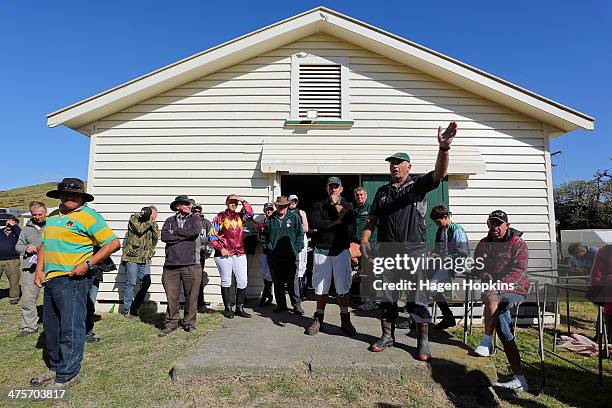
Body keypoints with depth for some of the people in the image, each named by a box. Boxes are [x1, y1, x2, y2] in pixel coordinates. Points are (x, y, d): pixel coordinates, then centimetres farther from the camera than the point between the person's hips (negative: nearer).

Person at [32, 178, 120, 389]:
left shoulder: (88, 216, -10)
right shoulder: (52, 216, 15)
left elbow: (113, 243, -15)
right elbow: (44, 244, 23)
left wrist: (88, 264, -19)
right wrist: (39, 270, 10)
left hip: (72, 279, -8)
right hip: (50, 279, 9)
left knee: (70, 328, -3)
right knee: (51, 327, 18)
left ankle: (68, 375, 9)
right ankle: (56, 367, 34)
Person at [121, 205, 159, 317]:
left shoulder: (152, 224, 14)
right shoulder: (134, 218, 1)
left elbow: (156, 237, -1)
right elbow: (139, 229, -16)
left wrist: (153, 223, -7)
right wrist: (149, 221, -7)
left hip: (145, 258, 5)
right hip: (132, 257, -5)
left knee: (146, 283, 1)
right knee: (131, 283, -1)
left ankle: (134, 308, 15)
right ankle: (127, 310, 11)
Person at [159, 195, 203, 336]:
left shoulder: (195, 219, 10)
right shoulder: (170, 220, 13)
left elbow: (196, 231, -12)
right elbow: (164, 236, -4)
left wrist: (175, 231, -2)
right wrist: (185, 235, -6)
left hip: (190, 264, -1)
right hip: (171, 265, 1)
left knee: (191, 296, 5)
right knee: (171, 297, 5)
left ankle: (189, 322, 20)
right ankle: (171, 323, 19)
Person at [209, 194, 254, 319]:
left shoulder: (239, 216, 12)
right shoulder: (220, 217, 2)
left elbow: (250, 214, -8)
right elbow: (211, 235, 0)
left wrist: (243, 201, -7)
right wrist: (220, 248, -8)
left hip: (239, 253, 4)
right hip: (224, 254, -3)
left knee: (242, 281, 2)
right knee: (226, 282, 5)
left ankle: (240, 308, 14)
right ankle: (228, 308, 17)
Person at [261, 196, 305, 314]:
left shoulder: (294, 217, 3)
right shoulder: (269, 219, 9)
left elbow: (300, 234, 3)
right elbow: (264, 236, 16)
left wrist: (297, 249, -4)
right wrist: (267, 248, 7)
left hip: (289, 256, -3)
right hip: (273, 257, 3)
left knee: (292, 281, -1)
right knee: (277, 282, 11)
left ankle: (296, 304, 11)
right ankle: (281, 304, 23)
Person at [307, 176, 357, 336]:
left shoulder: (347, 205, 12)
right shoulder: (319, 205, 11)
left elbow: (349, 221, -10)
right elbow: (315, 223, -7)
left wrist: (336, 204, -4)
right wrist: (336, 222, -10)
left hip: (341, 250, 0)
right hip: (322, 250, 1)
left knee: (343, 288, 2)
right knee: (321, 288, 7)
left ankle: (345, 320, 17)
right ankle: (318, 320, 22)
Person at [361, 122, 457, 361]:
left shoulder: (418, 184, 4)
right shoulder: (382, 191, 15)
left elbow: (439, 174, -15)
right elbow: (372, 219, 13)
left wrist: (443, 148, -32)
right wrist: (364, 240, 1)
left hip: (413, 249, -3)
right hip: (387, 250, 4)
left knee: (417, 297, 2)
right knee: (386, 296, 11)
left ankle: (423, 342, 15)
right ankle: (387, 336, 25)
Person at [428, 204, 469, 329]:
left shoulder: (457, 231, -10)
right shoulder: (440, 230, 15)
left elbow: (463, 255, -15)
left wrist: (443, 257, -18)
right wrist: (433, 254, 4)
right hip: (440, 263, 8)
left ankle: (448, 317, -5)